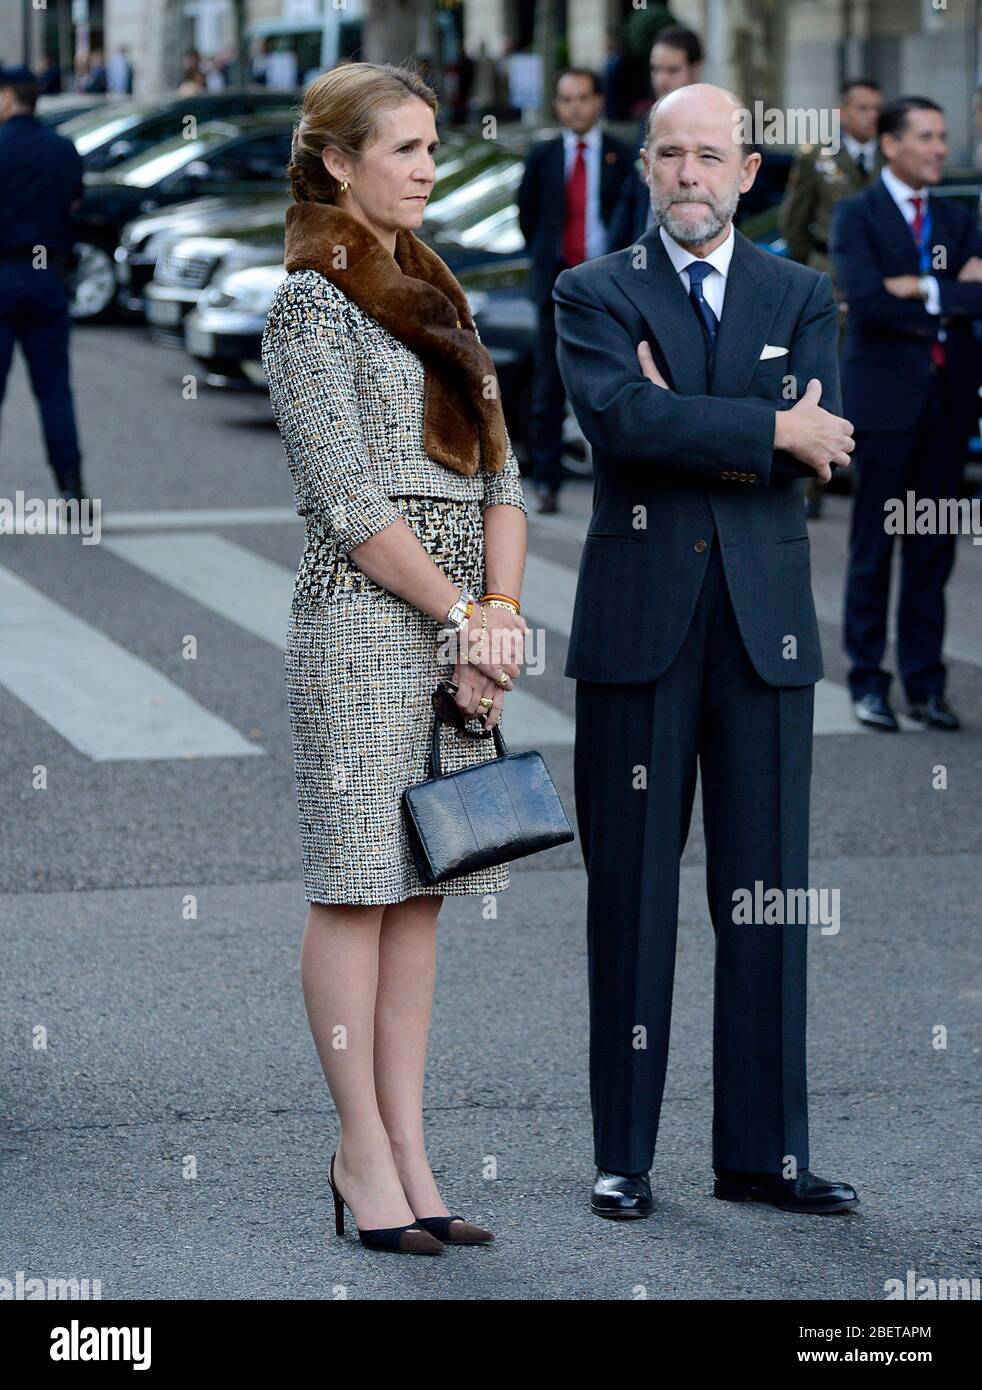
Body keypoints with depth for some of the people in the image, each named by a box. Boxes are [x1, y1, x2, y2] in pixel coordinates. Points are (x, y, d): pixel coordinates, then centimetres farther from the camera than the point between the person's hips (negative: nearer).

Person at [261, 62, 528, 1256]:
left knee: (419, 888, 7)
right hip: (362, 620, -7)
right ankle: (363, 1153, 1)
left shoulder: (435, 297, 18)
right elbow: (349, 500, -12)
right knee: (356, 886, -4)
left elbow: (497, 466, 13)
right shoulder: (309, 305, -6)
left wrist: (503, 611, -1)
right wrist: (462, 615, -11)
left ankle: (406, 1147, 11)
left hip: (456, 627, 8)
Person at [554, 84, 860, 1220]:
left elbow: (819, 447, -4)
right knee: (631, 890, 1)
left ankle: (763, 1154, 11)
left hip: (764, 623, 2)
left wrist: (682, 424, -11)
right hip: (638, 617, -2)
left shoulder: (801, 298, 13)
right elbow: (616, 414, -14)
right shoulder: (595, 294, 6)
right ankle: (623, 1155, 9)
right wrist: (769, 429, -14)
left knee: (767, 894, 3)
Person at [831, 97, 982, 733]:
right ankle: (868, 681, 8)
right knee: (874, 545, 1)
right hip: (886, 394, -5)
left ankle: (926, 680, 13)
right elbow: (867, 300, -16)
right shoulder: (857, 215, -1)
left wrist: (925, 291, -14)